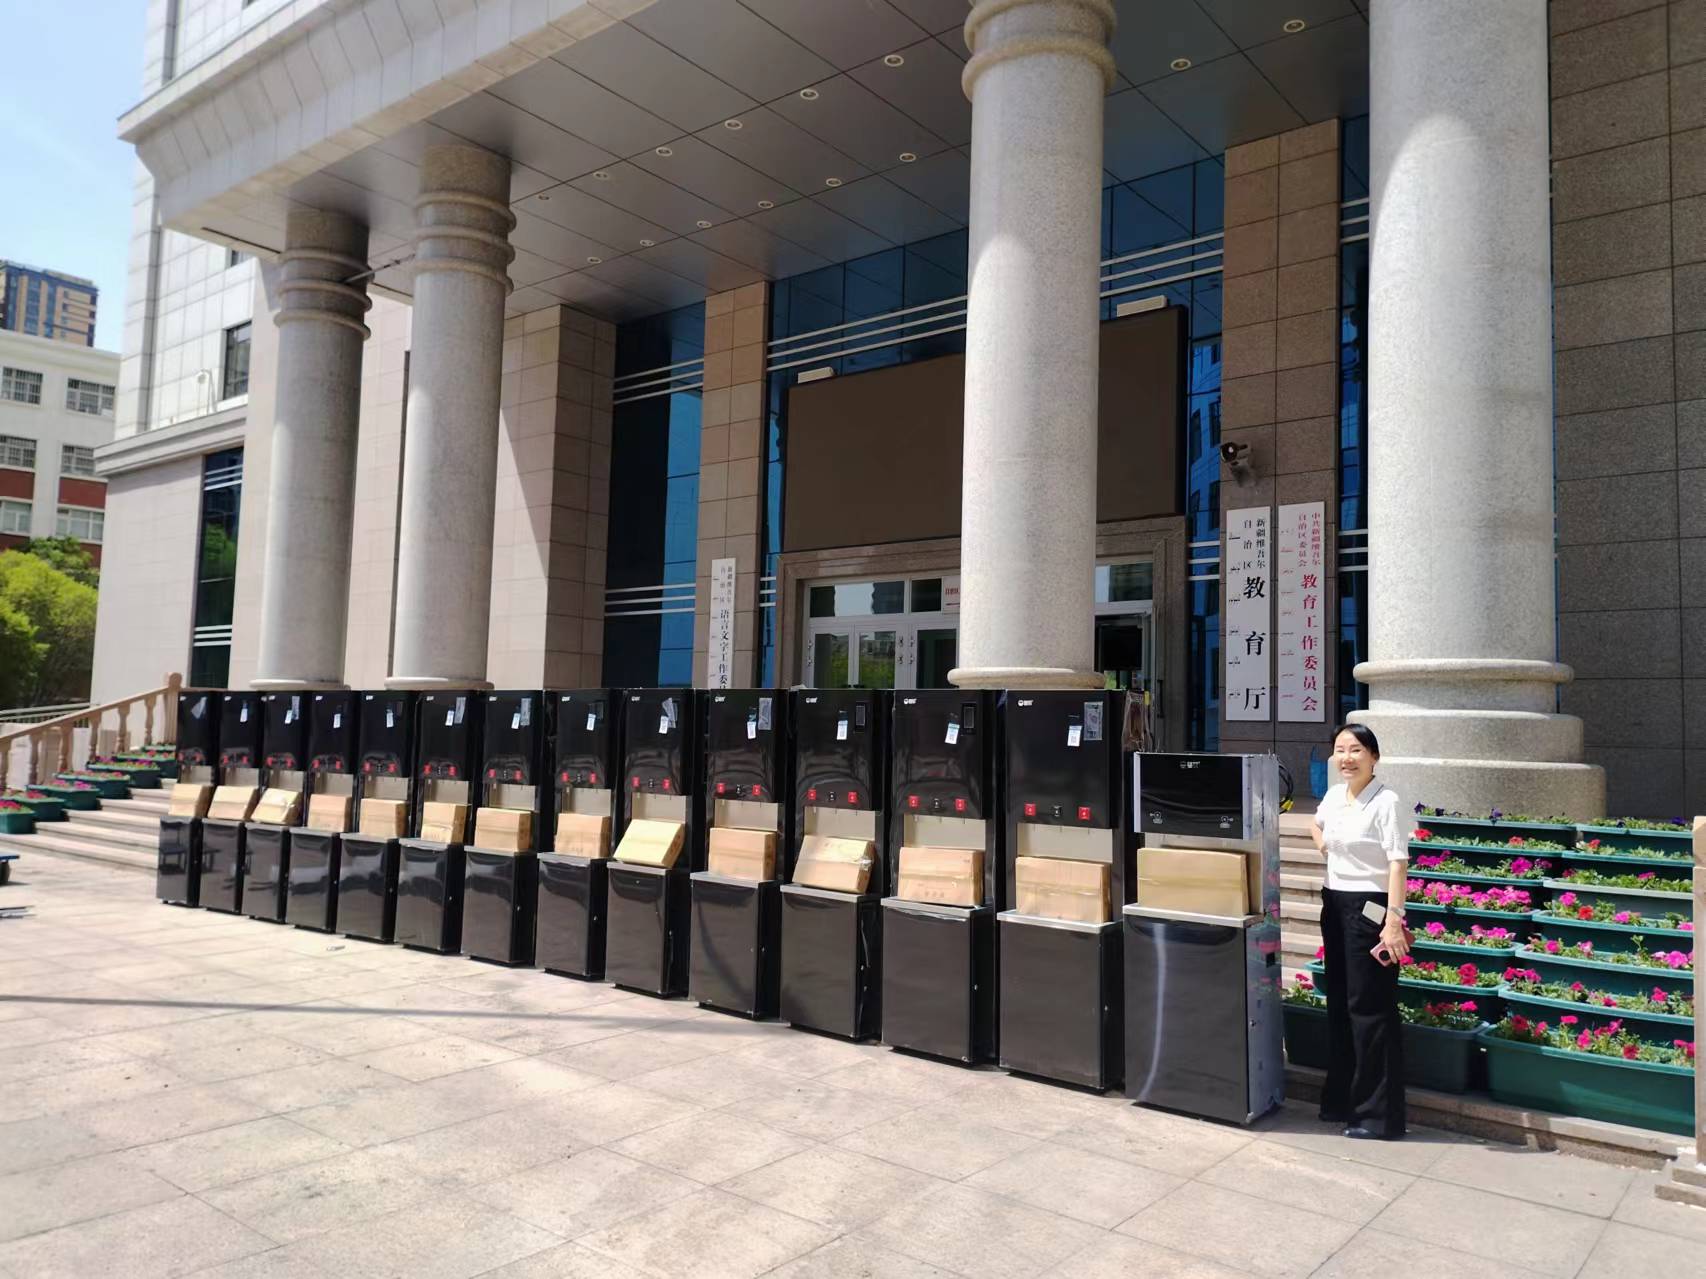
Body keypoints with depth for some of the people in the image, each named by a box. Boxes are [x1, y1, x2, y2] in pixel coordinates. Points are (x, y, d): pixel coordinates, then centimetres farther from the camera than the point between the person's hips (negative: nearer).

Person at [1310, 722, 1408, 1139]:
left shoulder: (1386, 802, -15)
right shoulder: (1334, 795, 7)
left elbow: (1398, 864, -20)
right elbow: (1317, 825, 31)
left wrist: (1394, 921, -27)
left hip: (1368, 906, -8)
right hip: (1335, 903, 8)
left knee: (1369, 1007, -3)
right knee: (1338, 1002, 15)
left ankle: (1378, 1114, 8)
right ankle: (1341, 1100, 27)